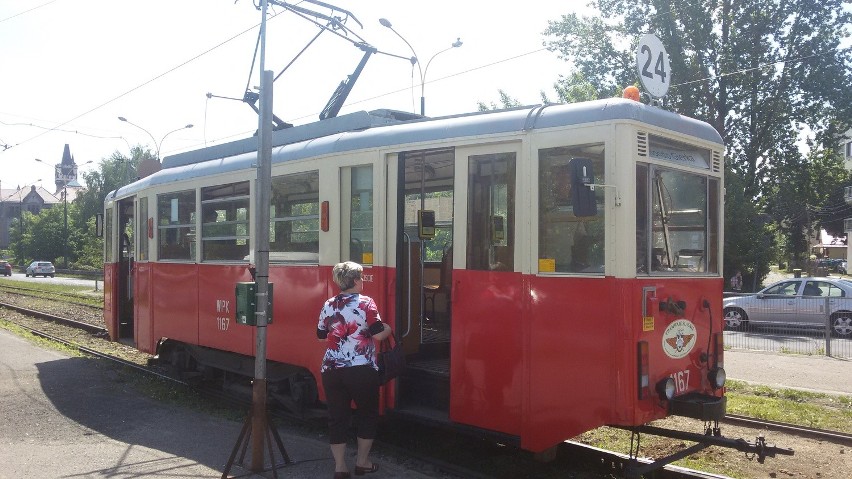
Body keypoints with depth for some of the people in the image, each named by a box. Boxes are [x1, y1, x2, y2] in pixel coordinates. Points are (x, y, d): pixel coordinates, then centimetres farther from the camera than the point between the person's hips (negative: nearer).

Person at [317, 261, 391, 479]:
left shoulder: (328, 305, 6)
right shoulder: (366, 303, -8)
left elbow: (321, 335, 15)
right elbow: (378, 334, -11)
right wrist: (388, 329, 9)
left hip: (332, 370, 4)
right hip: (362, 370, -4)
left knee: (337, 417, 10)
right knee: (367, 414, 14)